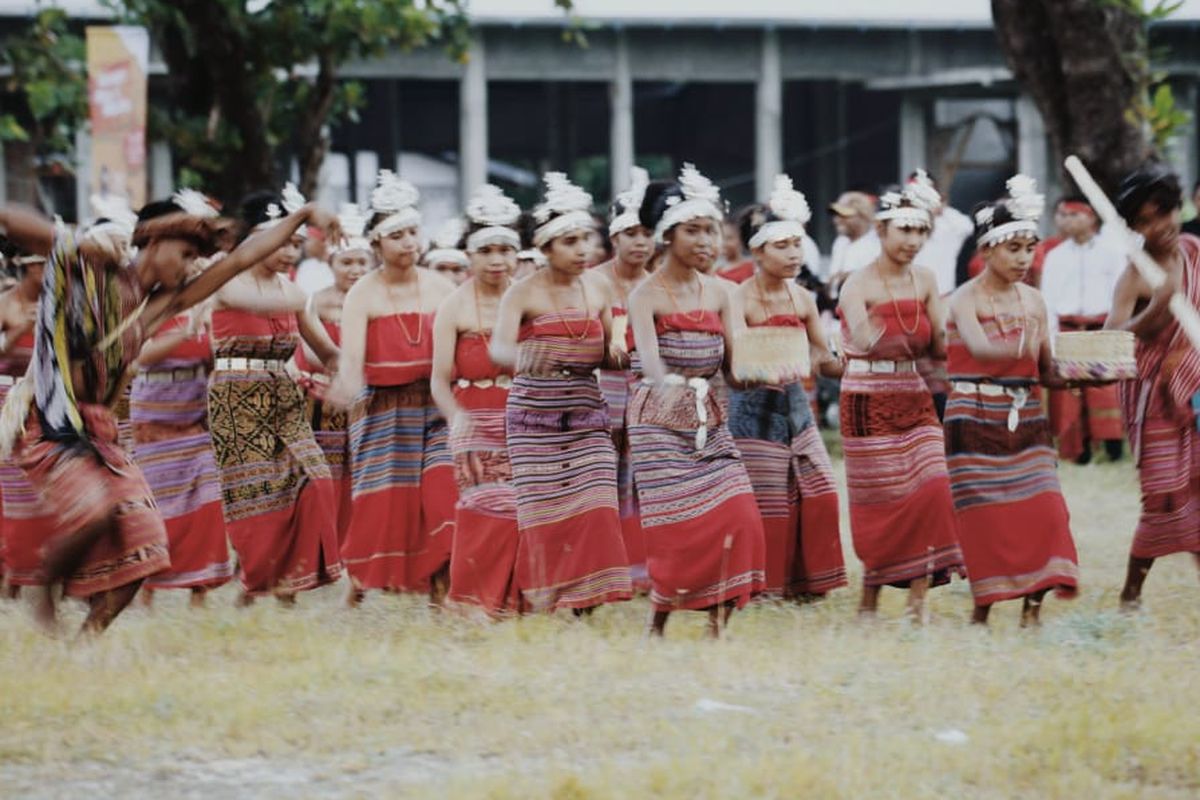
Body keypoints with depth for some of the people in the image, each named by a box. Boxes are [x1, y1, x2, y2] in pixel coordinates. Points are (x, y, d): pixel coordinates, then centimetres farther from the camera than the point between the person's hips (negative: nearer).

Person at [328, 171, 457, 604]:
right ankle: (356, 590, 16)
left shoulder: (440, 288, 5)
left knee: (441, 498, -11)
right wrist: (346, 385, -38)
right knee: (381, 503, -2)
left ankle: (441, 592, -10)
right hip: (382, 412, -2)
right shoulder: (363, 296, -4)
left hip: (436, 409, 2)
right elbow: (351, 358, -16)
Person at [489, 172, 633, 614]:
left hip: (587, 420, 3)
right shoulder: (525, 294, -8)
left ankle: (585, 614, -6)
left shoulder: (599, 288, 6)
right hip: (534, 422, -3)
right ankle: (539, 613, 2)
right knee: (542, 521, -4)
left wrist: (620, 355, -8)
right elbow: (498, 346, -25)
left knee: (594, 516, -8)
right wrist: (520, 355, -48)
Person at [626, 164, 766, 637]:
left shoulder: (719, 293, 8)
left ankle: (718, 628, 0)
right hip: (661, 422, -5)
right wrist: (667, 385, -45)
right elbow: (650, 359, -24)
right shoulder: (647, 297, -8)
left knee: (736, 518, -7)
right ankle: (656, 629, 6)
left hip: (710, 423, 5)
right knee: (677, 526, -10)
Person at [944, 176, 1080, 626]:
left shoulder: (1032, 301, 8)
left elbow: (1048, 373, 9)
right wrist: (1023, 348, -46)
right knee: (985, 516, -5)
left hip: (1026, 420, 4)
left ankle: (1032, 611, -6)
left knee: (1042, 510, -8)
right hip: (975, 420, -4)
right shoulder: (967, 299, -7)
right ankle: (981, 610, 8)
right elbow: (979, 347, -28)